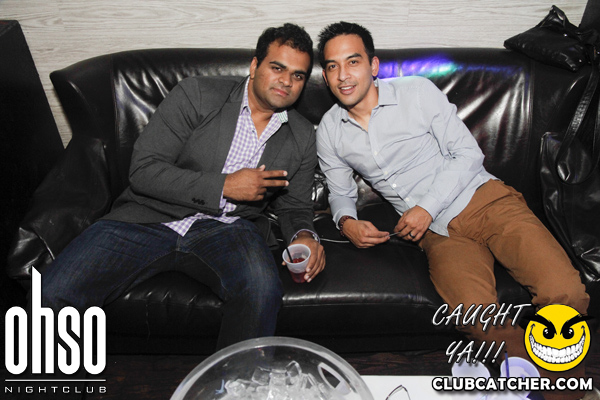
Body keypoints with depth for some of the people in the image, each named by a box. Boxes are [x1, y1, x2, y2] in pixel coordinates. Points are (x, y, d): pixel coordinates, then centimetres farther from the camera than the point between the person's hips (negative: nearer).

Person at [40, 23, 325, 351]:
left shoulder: (302, 137, 11)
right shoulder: (196, 94, 0)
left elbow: (294, 206, 19)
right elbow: (143, 170, -6)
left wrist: (304, 236, -5)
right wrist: (223, 186, -13)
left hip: (226, 229, 1)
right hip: (151, 217, -1)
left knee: (262, 290, -33)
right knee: (52, 294, -18)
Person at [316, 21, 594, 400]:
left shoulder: (417, 91, 1)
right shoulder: (329, 131, 8)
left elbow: (468, 153, -1)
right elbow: (341, 192, 18)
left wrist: (428, 207, -11)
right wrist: (347, 222, -5)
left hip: (484, 198, 0)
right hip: (439, 232, 1)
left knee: (565, 293, -23)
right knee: (478, 319, -29)